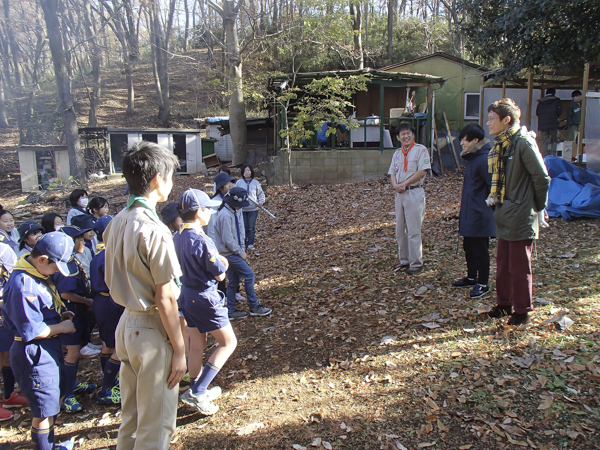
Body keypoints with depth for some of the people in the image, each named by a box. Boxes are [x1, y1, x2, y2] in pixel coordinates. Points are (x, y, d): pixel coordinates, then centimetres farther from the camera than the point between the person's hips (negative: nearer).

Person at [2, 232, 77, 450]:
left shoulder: (38, 274, 5)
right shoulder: (24, 284, -26)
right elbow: (31, 331, -25)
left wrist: (60, 316, 3)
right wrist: (62, 327, -13)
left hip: (46, 352, 10)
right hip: (34, 355, -10)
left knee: (48, 405, 25)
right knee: (45, 410, 4)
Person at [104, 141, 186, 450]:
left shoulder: (116, 224, 3)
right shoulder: (155, 231, -22)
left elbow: (113, 280, 10)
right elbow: (165, 299, -21)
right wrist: (179, 350, -13)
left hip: (126, 324, 8)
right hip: (152, 331, -8)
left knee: (131, 415, 24)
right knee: (156, 424, 9)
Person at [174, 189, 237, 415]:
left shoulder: (178, 237, 2)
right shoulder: (202, 241, -24)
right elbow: (220, 275, -17)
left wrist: (217, 258, 1)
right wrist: (220, 264, 4)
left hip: (187, 294, 9)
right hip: (205, 297, -9)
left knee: (196, 345, 20)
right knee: (228, 342, 5)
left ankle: (197, 391, 35)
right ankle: (197, 392, 2)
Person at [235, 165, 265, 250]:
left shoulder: (255, 182, 3)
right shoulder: (239, 182, 2)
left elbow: (261, 193, 9)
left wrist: (261, 202, -6)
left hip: (253, 209, 0)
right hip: (242, 209, 0)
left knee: (251, 227, 1)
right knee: (244, 227, 3)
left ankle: (250, 244, 10)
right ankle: (243, 244, 16)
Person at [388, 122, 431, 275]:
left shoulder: (420, 149, -2)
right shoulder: (397, 153, 16)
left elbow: (422, 171, -11)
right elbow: (392, 172, 11)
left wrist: (405, 183, -13)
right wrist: (395, 185, -10)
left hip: (414, 192, -6)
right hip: (399, 193, 7)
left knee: (413, 230, -6)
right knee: (400, 229, 9)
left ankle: (416, 263, 1)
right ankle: (404, 260, 20)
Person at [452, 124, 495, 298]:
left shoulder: (484, 159, -19)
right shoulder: (471, 157, 11)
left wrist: (490, 207, -16)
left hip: (480, 215, -10)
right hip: (468, 213, 10)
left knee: (480, 249, 1)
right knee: (469, 247, 19)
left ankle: (483, 284, 13)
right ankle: (471, 277, 34)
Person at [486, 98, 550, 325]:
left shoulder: (524, 143, -16)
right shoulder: (500, 144, 9)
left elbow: (542, 178, -13)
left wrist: (537, 207, -5)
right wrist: (494, 199, 10)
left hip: (520, 216, -8)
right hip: (504, 215, 8)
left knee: (519, 267, 3)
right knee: (503, 264, 16)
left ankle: (522, 310, 17)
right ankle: (504, 304, 30)